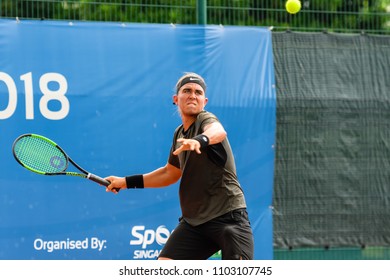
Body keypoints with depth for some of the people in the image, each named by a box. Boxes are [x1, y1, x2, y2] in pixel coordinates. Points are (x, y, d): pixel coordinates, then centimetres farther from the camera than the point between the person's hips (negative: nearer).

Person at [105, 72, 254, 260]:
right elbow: (170, 173, 29)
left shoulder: (206, 119, -9)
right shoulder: (179, 134, 13)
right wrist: (127, 182, 26)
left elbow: (219, 132, -36)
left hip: (228, 216, -7)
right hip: (193, 221, 7)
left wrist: (200, 140, -59)